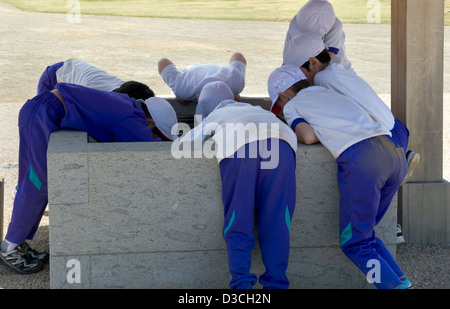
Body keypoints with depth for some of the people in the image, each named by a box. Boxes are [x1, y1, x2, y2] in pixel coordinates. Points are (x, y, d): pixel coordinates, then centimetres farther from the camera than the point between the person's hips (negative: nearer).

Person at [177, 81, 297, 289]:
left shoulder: (214, 116, 33)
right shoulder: (255, 109, 43)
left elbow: (183, 143, 24)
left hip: (238, 146, -2)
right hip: (281, 143, 2)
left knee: (238, 220, 2)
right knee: (276, 219, 3)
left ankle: (241, 281, -10)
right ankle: (276, 283, -4)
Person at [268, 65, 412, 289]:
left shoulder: (291, 105, 19)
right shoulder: (331, 93, 35)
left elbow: (308, 136, 2)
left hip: (360, 158, -6)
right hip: (395, 154, 6)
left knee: (354, 243, 6)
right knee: (364, 234, 21)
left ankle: (394, 285, -9)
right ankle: (402, 281, 9)